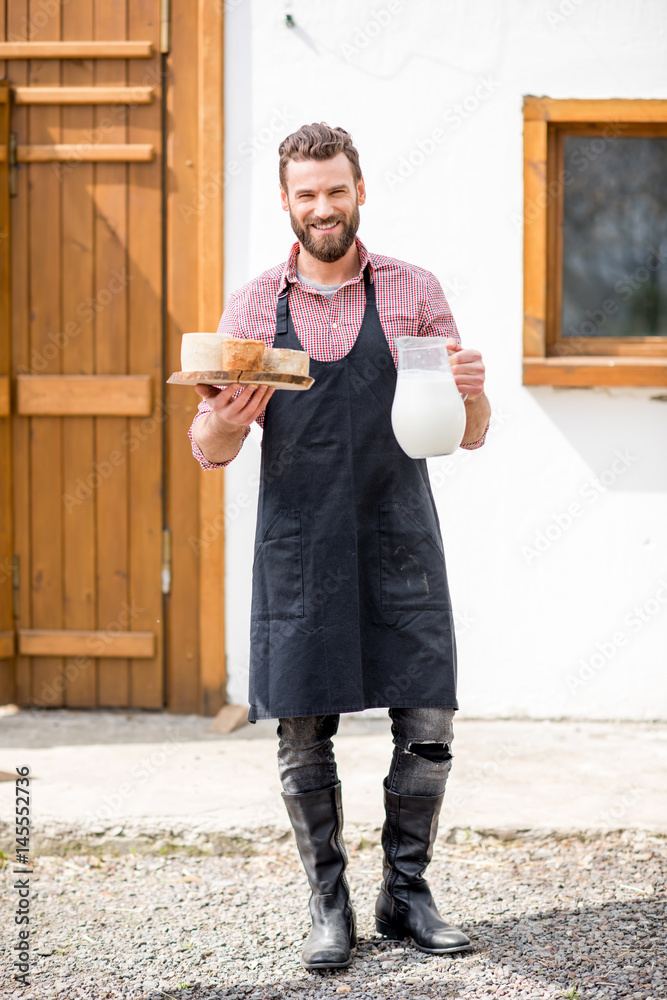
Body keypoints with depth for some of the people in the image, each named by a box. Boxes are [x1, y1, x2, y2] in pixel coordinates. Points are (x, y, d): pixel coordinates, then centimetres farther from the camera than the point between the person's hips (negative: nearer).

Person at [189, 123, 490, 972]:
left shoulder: (414, 294, 5)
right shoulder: (253, 306, 5)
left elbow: (469, 435, 6)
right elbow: (209, 451, 5)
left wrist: (472, 392, -16)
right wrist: (225, 421, -18)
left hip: (400, 541, 0)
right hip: (298, 544, 0)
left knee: (427, 720, -2)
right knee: (304, 731, 0)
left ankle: (406, 893, 14)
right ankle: (329, 905, 13)